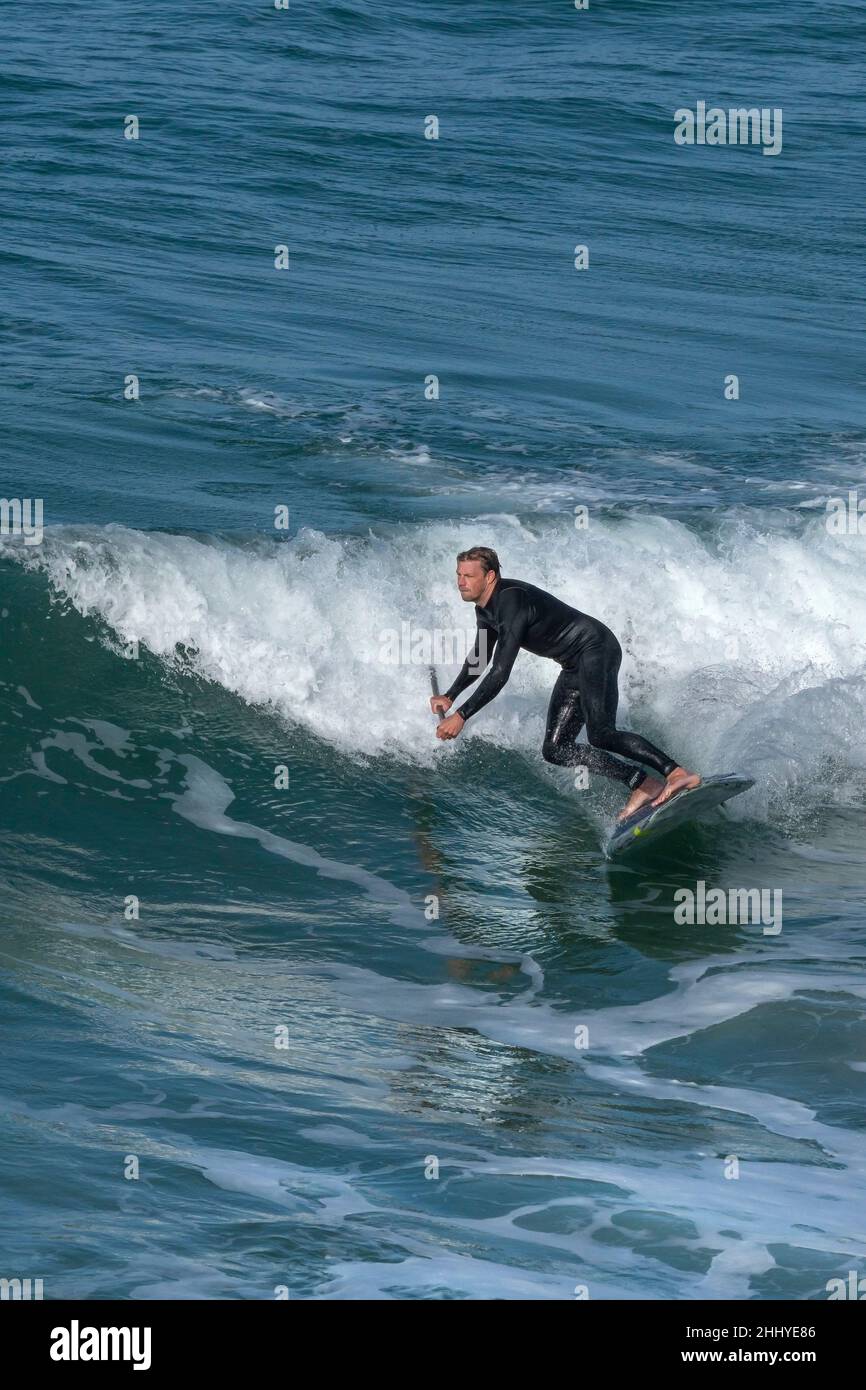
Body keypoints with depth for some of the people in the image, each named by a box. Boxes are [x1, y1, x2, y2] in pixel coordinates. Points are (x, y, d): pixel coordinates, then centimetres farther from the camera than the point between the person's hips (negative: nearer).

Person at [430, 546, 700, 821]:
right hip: (575, 667, 10)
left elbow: (500, 673, -27)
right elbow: (479, 658, 27)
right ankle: (642, 784, -7)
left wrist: (461, 715, -25)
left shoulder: (511, 600, -23)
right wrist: (450, 697, 23)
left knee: (600, 734, -29)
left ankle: (678, 774, -31)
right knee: (554, 749, -1)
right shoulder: (486, 609, 7)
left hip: (597, 647, -10)